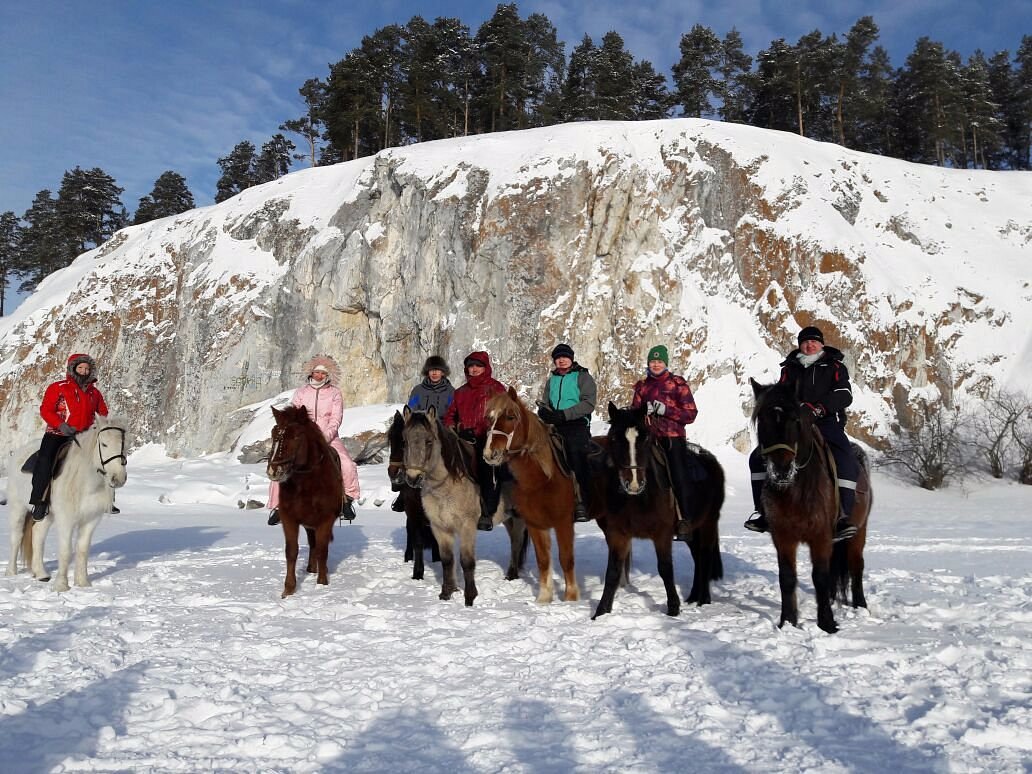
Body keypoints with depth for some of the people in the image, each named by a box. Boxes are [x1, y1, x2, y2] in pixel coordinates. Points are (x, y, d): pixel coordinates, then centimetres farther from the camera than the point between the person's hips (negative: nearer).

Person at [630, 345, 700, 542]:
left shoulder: (678, 384, 4)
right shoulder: (642, 386, 16)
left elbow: (690, 414, 0)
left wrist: (666, 410, -14)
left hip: (673, 437, -4)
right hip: (649, 437, 4)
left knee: (679, 479, -10)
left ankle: (686, 522, -8)